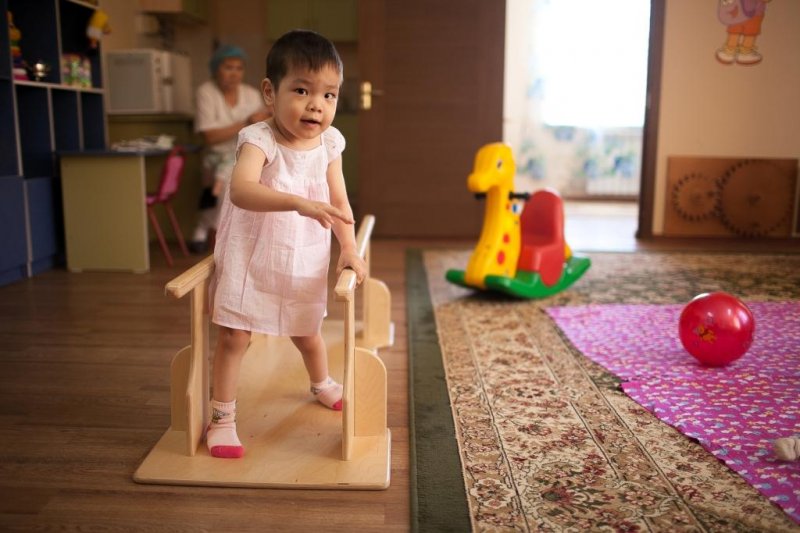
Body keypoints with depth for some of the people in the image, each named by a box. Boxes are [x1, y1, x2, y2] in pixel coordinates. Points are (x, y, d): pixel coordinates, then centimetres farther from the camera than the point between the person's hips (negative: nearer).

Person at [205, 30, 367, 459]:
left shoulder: (329, 144, -6)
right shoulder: (259, 140, -24)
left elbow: (338, 201, 0)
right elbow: (241, 191, -42)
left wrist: (349, 249, -11)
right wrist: (299, 203, -56)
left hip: (304, 263, 4)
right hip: (250, 259, -4)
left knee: (307, 333, 21)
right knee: (233, 336, -2)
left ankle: (321, 384, 50)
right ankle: (222, 417, 16)